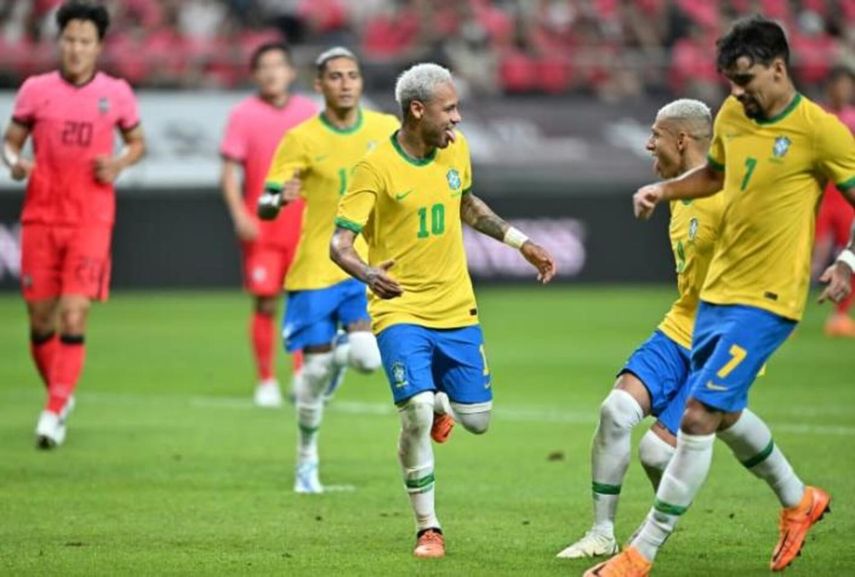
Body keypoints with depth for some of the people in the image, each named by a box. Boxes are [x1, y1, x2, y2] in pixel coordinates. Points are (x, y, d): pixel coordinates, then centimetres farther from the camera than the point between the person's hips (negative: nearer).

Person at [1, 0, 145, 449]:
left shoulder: (117, 93, 3)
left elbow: (136, 143, 15)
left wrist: (119, 164, -6)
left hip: (91, 221, -2)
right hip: (41, 217, 2)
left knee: (73, 319, -13)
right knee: (40, 321, 5)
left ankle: (53, 413, -12)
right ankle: (61, 396, 28)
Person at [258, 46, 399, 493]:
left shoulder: (387, 129, 2)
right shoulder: (302, 139, -7)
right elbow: (264, 207, -8)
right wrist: (279, 198, -31)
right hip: (317, 268, -2)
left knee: (368, 357, -18)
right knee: (315, 367, -2)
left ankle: (342, 355, 21)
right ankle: (306, 459, 22)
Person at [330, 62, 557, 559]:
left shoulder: (456, 150, 1)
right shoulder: (376, 169, -16)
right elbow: (340, 243, -19)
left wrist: (522, 243, 21)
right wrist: (368, 273, -39)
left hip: (456, 310, 5)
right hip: (401, 311, -5)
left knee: (477, 420, 5)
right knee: (417, 414, -20)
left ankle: (442, 403, 43)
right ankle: (428, 528, -2)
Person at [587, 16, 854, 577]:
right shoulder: (732, 116, 5)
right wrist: (663, 190, 8)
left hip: (765, 300, -8)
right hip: (718, 289, 8)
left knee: (698, 417, -13)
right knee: (723, 414, 21)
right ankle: (799, 500, 45)